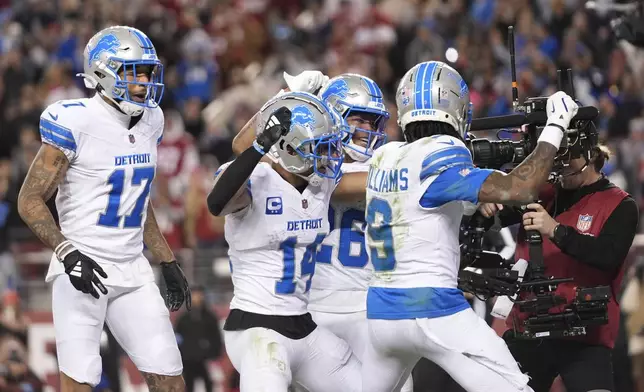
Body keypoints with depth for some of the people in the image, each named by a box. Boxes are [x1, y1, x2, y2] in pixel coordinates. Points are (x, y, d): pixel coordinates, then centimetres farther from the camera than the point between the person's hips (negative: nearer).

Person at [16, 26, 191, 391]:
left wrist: (169, 264, 19)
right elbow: (30, 200, -9)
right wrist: (67, 253, -22)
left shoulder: (149, 121, 10)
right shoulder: (76, 122, -12)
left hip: (133, 272, 7)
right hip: (84, 270, -6)